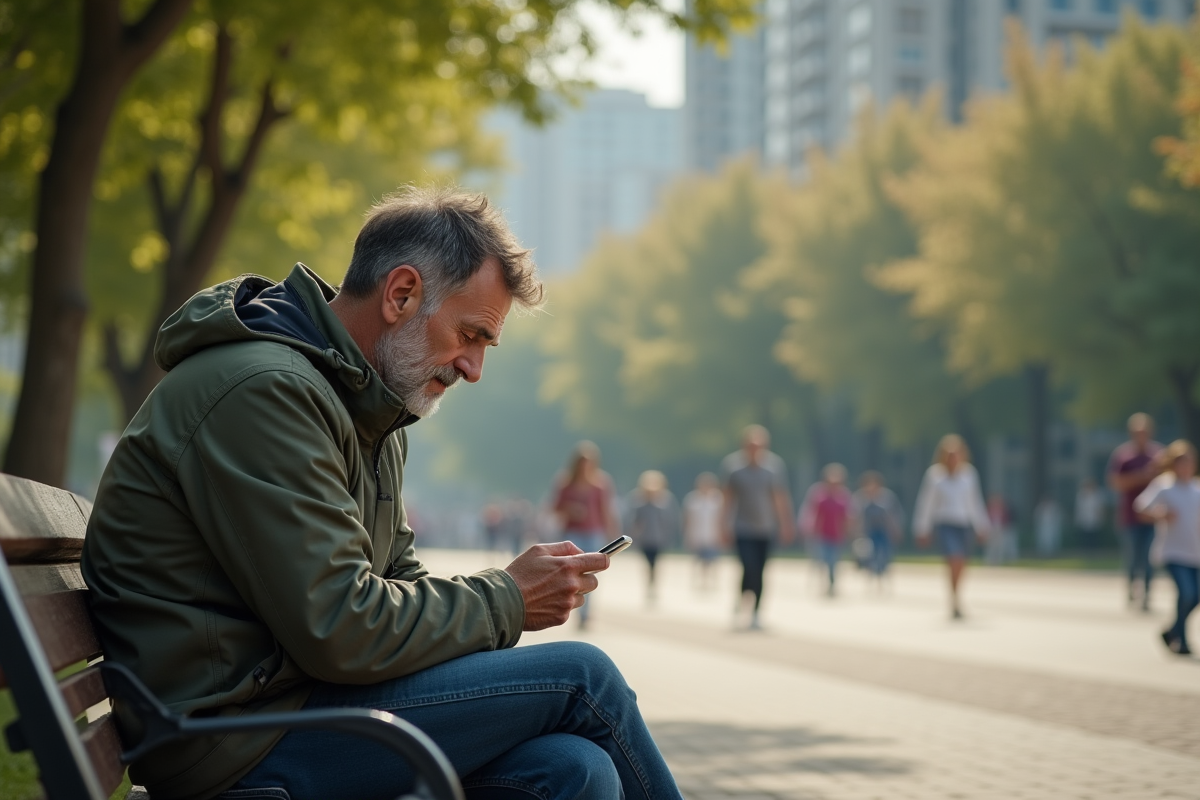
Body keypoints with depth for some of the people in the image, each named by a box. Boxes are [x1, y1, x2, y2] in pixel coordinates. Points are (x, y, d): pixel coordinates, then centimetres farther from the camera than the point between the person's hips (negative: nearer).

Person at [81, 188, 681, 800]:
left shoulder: (369, 410, 17)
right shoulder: (261, 390, -17)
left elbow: (396, 579, 20)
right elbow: (340, 630, -22)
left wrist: (507, 593, 0)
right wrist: (506, 600, -9)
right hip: (233, 747, -9)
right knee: (579, 676, -11)